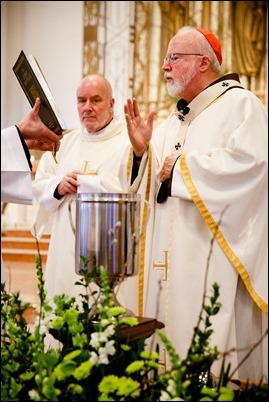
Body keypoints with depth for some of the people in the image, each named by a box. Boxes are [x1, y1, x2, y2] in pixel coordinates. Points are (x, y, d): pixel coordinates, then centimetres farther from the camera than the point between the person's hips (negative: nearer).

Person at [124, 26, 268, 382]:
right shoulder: (172, 122, 19)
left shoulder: (239, 103, -4)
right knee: (171, 330, 8)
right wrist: (142, 151, -3)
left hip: (215, 256, -8)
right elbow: (152, 185, 17)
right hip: (172, 258, 8)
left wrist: (181, 167, -11)